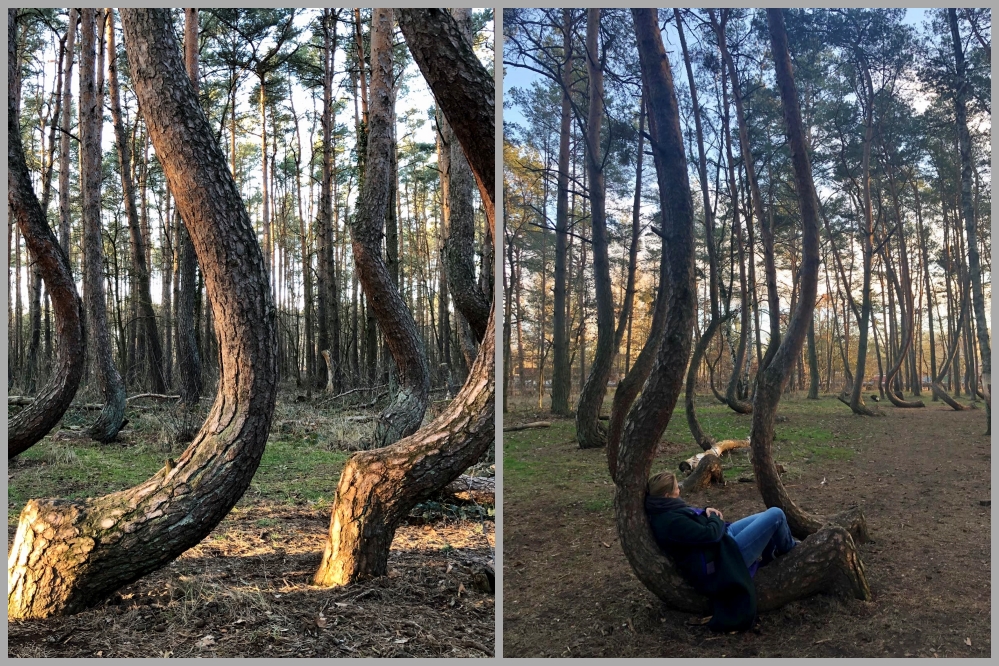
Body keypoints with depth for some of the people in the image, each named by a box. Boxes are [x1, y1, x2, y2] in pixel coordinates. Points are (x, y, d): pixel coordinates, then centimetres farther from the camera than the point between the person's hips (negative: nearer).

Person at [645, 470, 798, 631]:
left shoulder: (665, 511, 0)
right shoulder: (671, 521, -32)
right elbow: (711, 534, -29)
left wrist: (706, 512, -3)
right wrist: (715, 518, -8)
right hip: (723, 559, -11)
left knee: (764, 518, 21)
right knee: (775, 515, -4)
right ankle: (791, 551, 25)